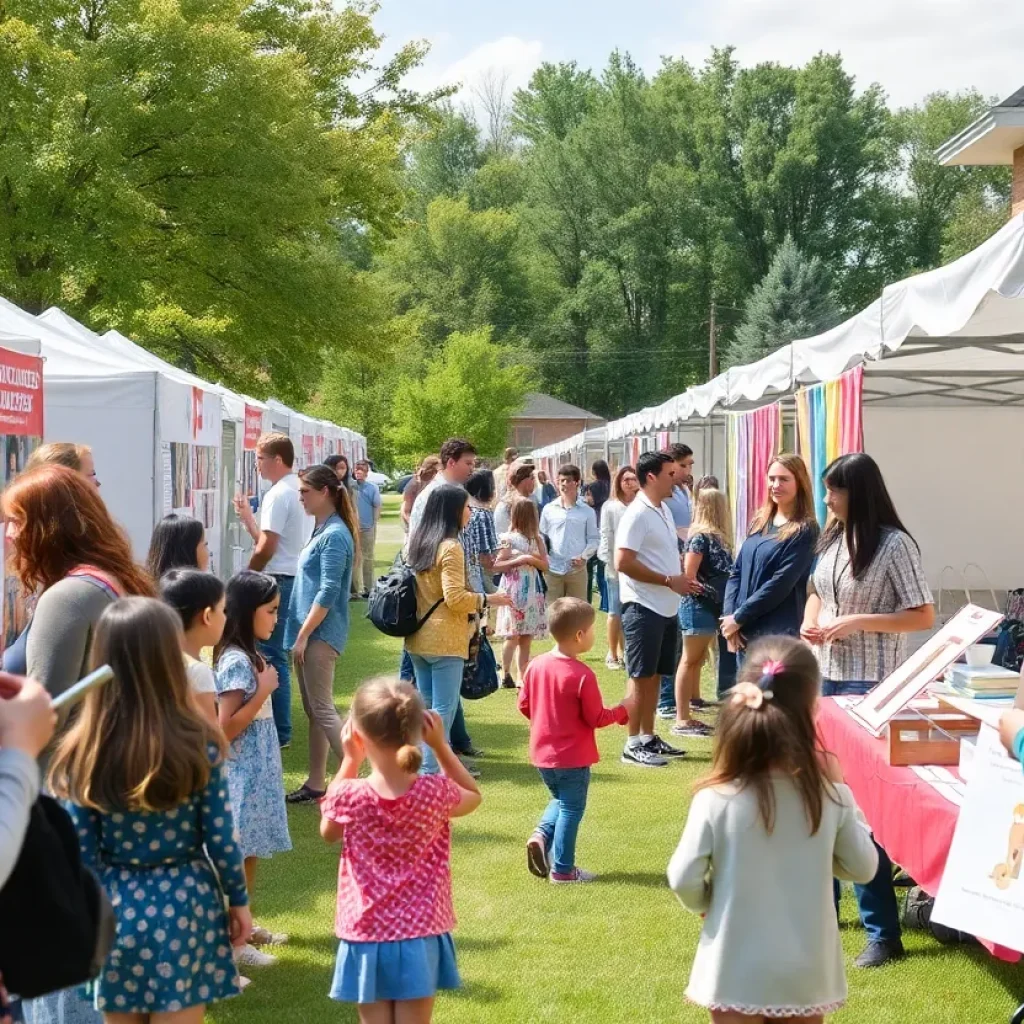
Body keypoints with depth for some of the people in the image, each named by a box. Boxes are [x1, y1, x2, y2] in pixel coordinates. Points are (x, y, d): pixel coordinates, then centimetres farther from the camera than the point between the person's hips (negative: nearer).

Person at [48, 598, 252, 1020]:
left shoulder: (83, 753, -9)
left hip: (117, 906, 1)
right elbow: (219, 838, -7)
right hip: (185, 903, -1)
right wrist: (238, 899, 8)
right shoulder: (198, 744, -12)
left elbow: (81, 851, -5)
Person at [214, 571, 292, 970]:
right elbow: (225, 728, -23)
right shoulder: (236, 661, -20)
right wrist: (265, 690, -22)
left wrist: (264, 685, 6)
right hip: (242, 773, -10)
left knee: (250, 851, 18)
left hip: (256, 770, 10)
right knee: (237, 854, -1)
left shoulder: (248, 656, 9)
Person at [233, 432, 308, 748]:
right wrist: (248, 518, 13)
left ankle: (278, 732, -2)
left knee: (270, 656, -5)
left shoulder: (278, 495, -16)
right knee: (279, 655, 16)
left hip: (277, 581, -10)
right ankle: (279, 726, 22)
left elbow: (266, 548, -19)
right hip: (292, 578, 10)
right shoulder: (296, 490, 14)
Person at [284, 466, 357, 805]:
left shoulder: (335, 535, -15)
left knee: (323, 709, -9)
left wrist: (303, 635, -19)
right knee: (313, 710, 11)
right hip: (309, 632, 10)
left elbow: (328, 593, -20)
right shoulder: (321, 531, 13)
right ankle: (316, 785, 16)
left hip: (321, 634, -10)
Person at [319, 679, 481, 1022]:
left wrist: (350, 761, 5)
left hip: (367, 938, 0)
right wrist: (440, 746, 2)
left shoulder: (350, 795, -16)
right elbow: (474, 796, 11)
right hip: (420, 936, 1)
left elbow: (328, 830, 8)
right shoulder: (435, 792, -13)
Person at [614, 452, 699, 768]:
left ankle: (649, 737, 23)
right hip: (644, 608, -9)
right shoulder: (637, 514, -15)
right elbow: (623, 563, -22)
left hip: (667, 608, 9)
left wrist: (681, 580, 7)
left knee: (655, 675, 14)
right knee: (641, 677, -3)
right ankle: (633, 745, 4)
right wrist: (669, 581, -18)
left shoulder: (664, 511, 13)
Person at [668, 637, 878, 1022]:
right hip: (807, 969, 2)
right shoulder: (832, 797, -13)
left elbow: (684, 879, -13)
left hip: (736, 970, -2)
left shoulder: (715, 800, -18)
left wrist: (704, 905, 7)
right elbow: (863, 867, -1)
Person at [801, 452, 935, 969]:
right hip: (825, 678, 8)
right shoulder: (832, 538, 7)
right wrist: (810, 623, 1)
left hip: (871, 687, -8)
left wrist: (858, 622, -20)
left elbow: (924, 616, -13)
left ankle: (883, 933, 0)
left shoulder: (893, 544, -13)